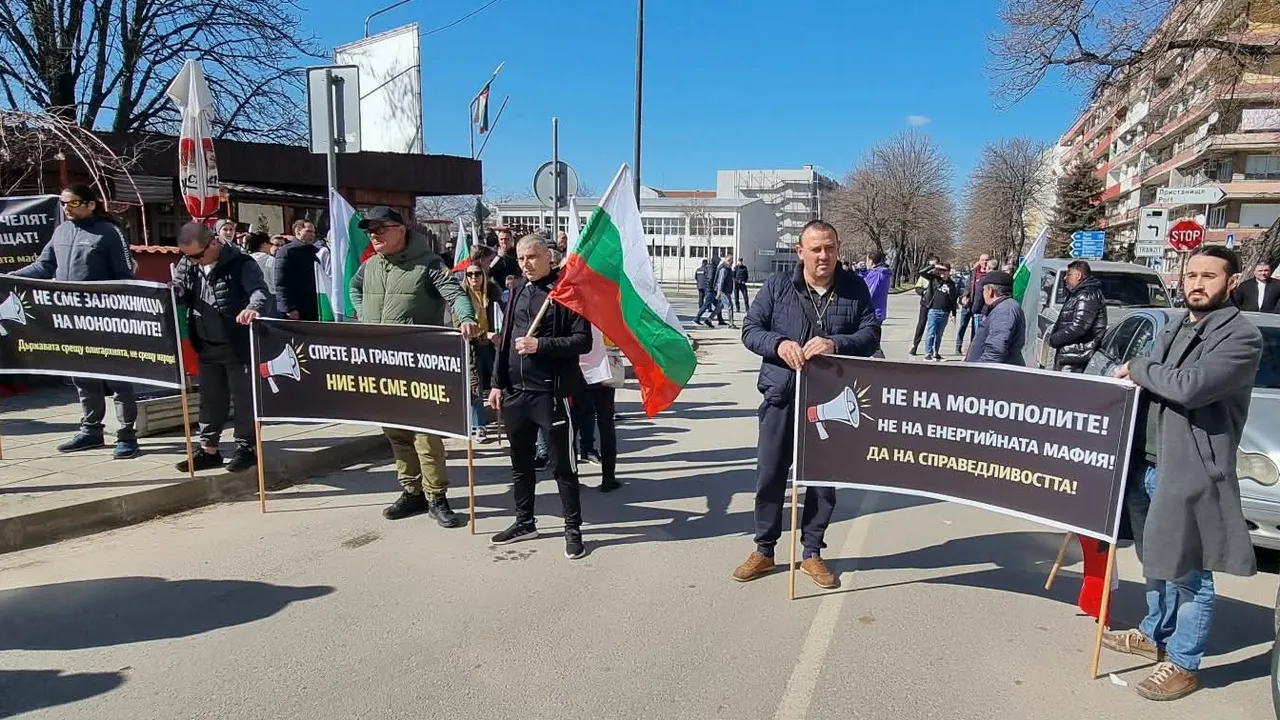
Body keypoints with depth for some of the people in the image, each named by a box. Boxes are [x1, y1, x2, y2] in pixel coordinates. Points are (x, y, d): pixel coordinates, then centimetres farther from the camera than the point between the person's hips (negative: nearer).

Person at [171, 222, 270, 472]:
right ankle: (209, 449, 25)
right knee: (210, 398, 15)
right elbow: (176, 287, 9)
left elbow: (260, 291, -26)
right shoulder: (188, 263, 5)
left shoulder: (240, 263, -16)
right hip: (207, 346, 7)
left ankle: (247, 448, 16)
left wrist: (253, 308, -47)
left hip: (239, 345, -7)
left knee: (243, 397, 4)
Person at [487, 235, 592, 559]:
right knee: (520, 462, 16)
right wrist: (497, 383, 11)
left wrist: (541, 344, -20)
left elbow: (583, 341, -12)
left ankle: (573, 528, 15)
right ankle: (524, 522, 32)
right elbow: (505, 339, 15)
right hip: (515, 391, 6)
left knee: (562, 464, 3)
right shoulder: (518, 290, 12)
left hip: (551, 392, -6)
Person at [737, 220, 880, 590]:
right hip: (782, 396, 0)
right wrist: (779, 344, -21)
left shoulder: (855, 288, 2)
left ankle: (812, 553, 28)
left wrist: (836, 344, -22)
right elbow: (750, 329, 0)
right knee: (769, 474, 6)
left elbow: (871, 335, -3)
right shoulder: (777, 285, 0)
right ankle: (764, 550, 24)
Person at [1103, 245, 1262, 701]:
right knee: (1157, 562, 22)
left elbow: (1190, 386, -24)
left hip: (1191, 473, -8)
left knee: (1189, 573, 4)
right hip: (1147, 466, 8)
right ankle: (1155, 635, 39)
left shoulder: (1242, 336, -10)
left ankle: (1183, 664, 17)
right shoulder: (1174, 332, 15)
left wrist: (1137, 369, -10)